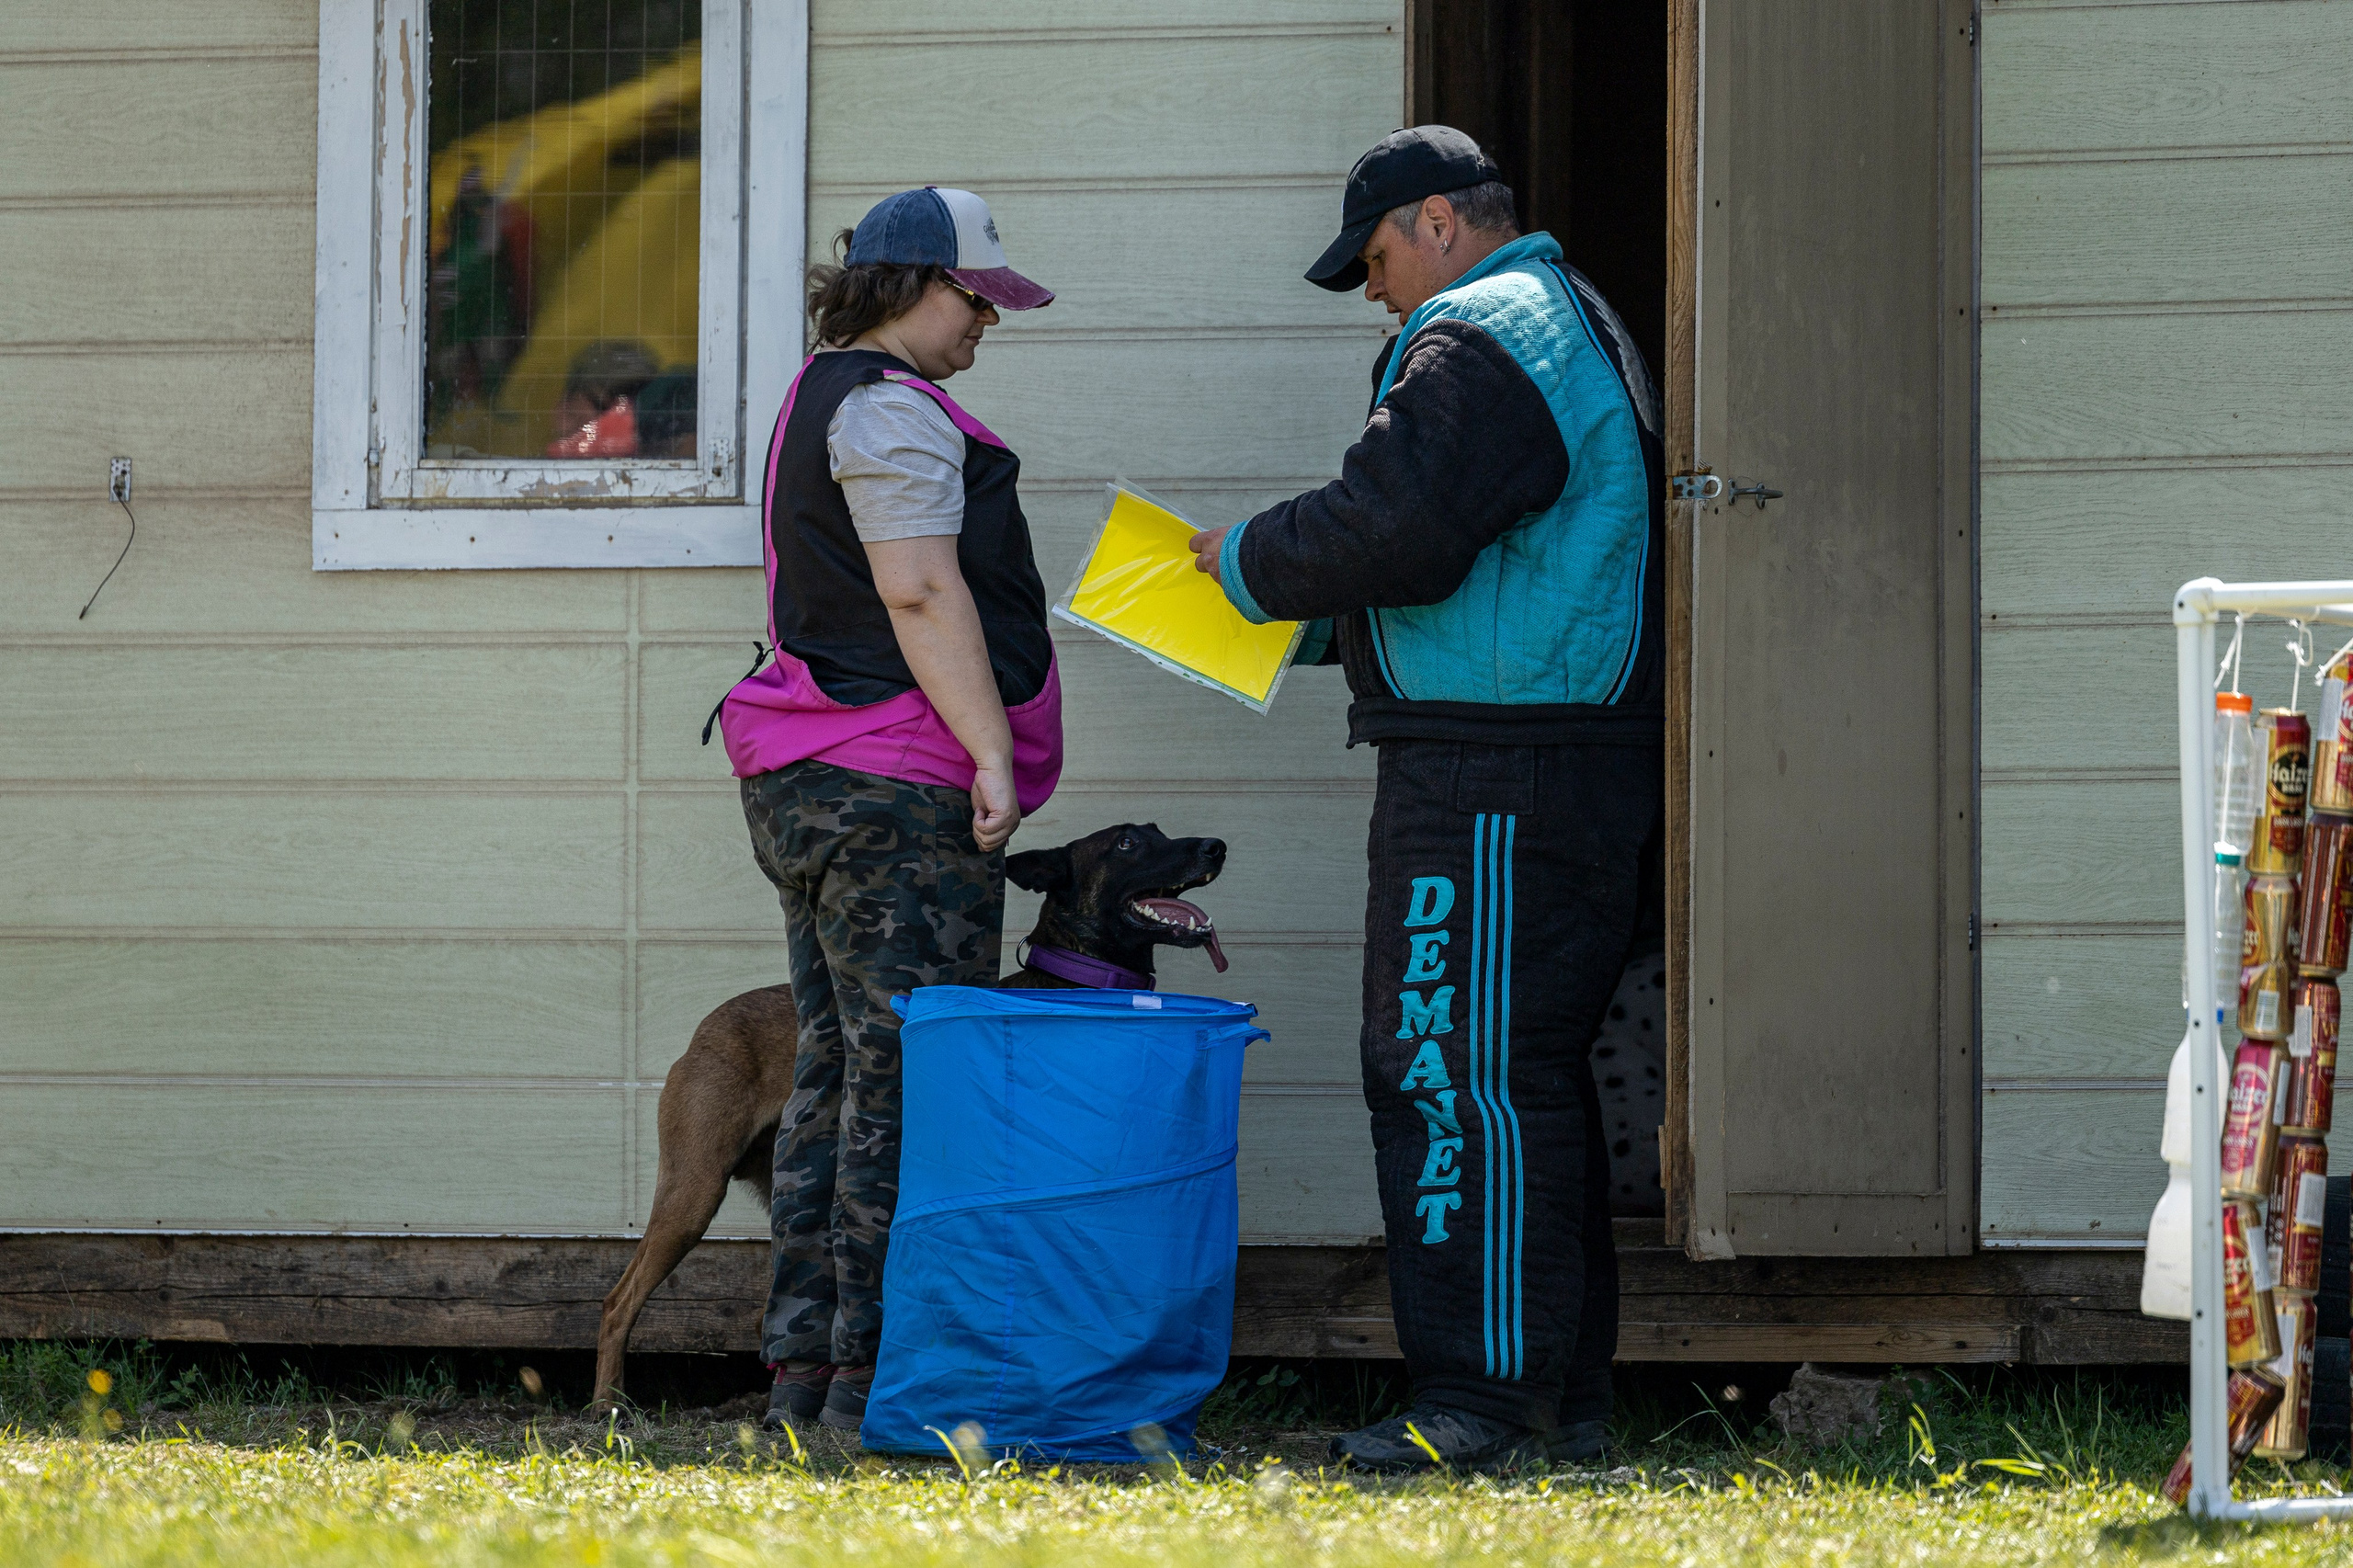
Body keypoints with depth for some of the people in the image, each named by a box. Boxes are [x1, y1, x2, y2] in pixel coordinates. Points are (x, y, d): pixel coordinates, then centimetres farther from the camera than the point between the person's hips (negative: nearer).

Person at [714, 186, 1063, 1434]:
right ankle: (872, 1379, -10)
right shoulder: (892, 411, -11)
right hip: (901, 790, -11)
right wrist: (992, 754, -20)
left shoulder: (825, 401, 22)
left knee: (839, 1073, 10)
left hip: (812, 782, 11)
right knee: (909, 1081, -9)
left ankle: (803, 1372, 9)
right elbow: (921, 593, -20)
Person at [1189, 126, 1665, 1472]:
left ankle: (1486, 1403, -10)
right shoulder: (1574, 327, 23)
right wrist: (1324, 627, 23)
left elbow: (1392, 532, -21)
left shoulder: (1478, 343, -11)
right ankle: (1566, 1398, 16)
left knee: (1461, 1078, -9)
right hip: (1580, 761, 11)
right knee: (1531, 1078, 13)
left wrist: (1252, 561, -4)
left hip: (1494, 787, -11)